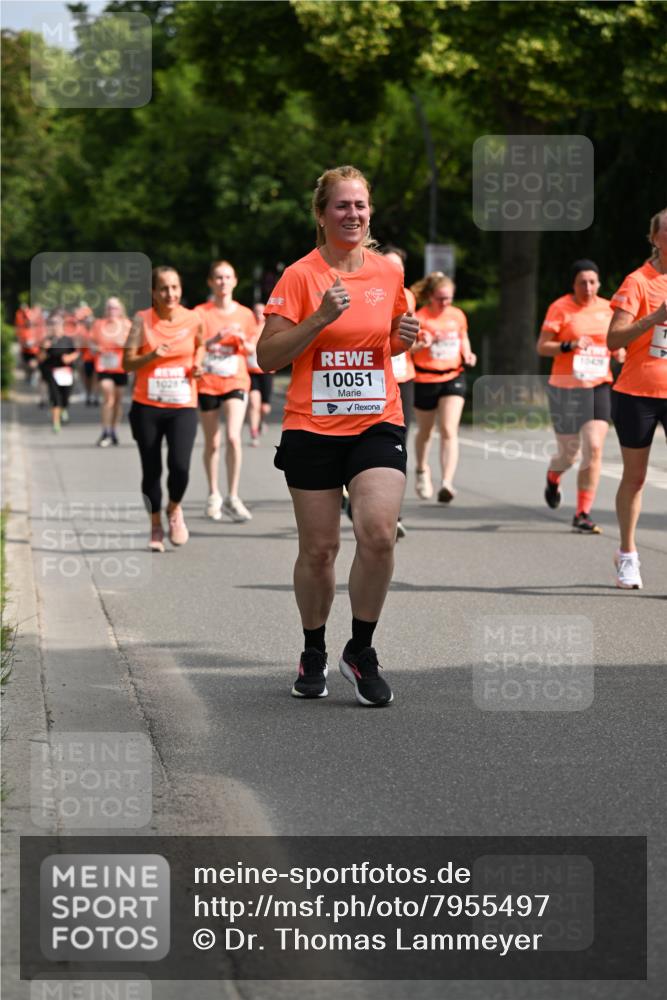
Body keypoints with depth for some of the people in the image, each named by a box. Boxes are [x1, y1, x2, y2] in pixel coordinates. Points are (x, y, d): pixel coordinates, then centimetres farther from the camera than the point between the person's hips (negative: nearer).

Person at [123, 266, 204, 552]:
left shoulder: (193, 319, 1)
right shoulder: (142, 320, -3)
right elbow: (127, 363, -3)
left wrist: (198, 366, 2)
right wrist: (152, 355, -20)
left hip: (183, 406, 0)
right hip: (147, 406, 0)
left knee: (179, 465, -16)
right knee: (151, 470, 4)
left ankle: (174, 509, 15)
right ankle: (155, 526, 23)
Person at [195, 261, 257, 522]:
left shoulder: (245, 315, 5)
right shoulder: (200, 314, -2)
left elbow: (253, 350, 13)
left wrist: (244, 341, -8)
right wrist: (215, 339, -21)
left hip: (236, 381, 0)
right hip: (207, 383, 0)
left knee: (233, 437, -17)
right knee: (212, 442, 7)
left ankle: (232, 497, -10)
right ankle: (213, 495, 24)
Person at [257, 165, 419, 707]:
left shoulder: (389, 273, 7)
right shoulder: (300, 276, -5)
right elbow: (267, 356, -9)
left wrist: (404, 337, 1)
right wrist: (320, 319, -20)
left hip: (377, 424, 2)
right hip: (313, 428, -2)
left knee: (379, 533, -17)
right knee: (319, 548, 3)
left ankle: (361, 652, 1)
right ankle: (314, 655, 26)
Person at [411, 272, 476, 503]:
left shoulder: (457, 315, 3)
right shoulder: (419, 317, -9)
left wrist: (467, 354, 1)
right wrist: (420, 345, -29)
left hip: (453, 377, 2)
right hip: (425, 380, -1)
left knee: (449, 430, -14)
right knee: (425, 431, 17)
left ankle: (447, 483, -22)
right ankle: (422, 470, 44)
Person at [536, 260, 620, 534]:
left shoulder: (607, 308, 7)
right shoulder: (560, 308, -5)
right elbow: (541, 347, -7)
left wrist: (619, 350, 1)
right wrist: (569, 345, -22)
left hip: (599, 387, 3)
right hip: (566, 388, -3)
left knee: (594, 448, -12)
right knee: (569, 452, 6)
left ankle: (583, 515, -5)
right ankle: (553, 478, 44)